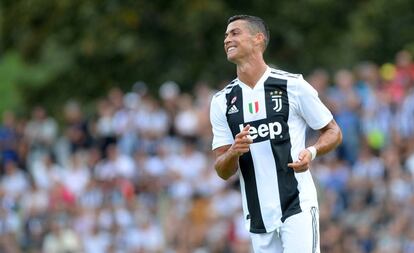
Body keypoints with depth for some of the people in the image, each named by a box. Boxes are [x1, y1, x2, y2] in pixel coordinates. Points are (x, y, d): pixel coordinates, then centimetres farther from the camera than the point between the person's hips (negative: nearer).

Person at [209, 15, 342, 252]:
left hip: (297, 207, -4)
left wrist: (311, 152, -15)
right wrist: (234, 152, -16)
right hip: (258, 219, 4)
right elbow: (223, 171, 7)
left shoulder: (293, 85, -1)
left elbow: (333, 132, 6)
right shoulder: (222, 101, 9)